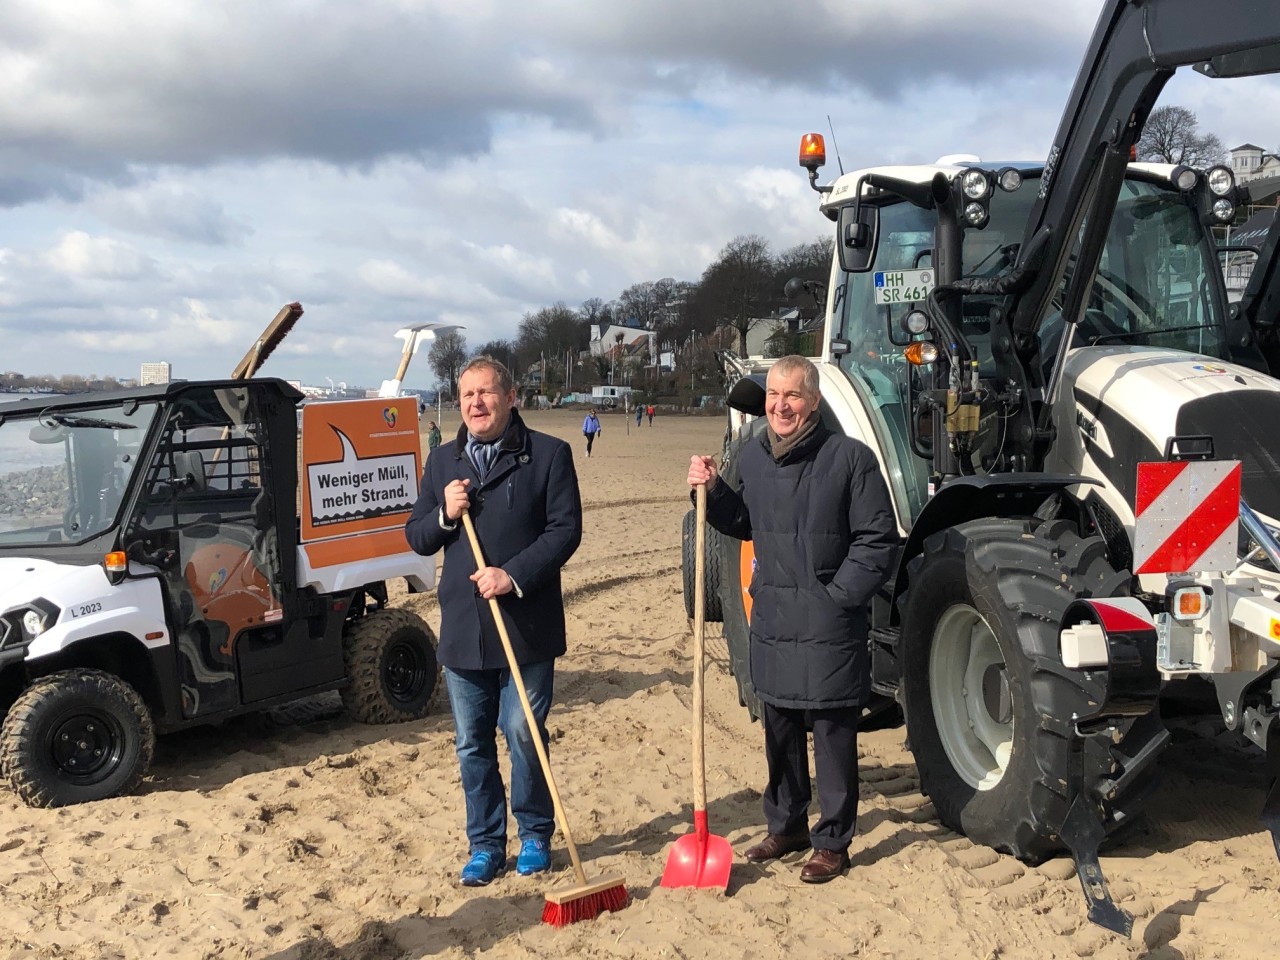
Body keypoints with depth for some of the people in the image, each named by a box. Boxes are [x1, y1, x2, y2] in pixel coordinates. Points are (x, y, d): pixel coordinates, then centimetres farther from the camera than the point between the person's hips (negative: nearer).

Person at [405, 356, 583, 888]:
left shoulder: (549, 454, -2)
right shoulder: (442, 462, 12)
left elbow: (565, 529, -8)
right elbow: (416, 538, 13)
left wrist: (515, 574, -18)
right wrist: (445, 514, -8)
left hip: (527, 627, -4)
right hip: (463, 629, 4)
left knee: (524, 735, 1)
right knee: (472, 745, 10)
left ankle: (535, 835, 21)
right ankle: (484, 845, 22)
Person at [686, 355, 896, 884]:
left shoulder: (850, 457, -11)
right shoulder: (752, 455, 7)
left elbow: (878, 540, -10)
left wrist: (838, 596, -14)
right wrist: (712, 491, 3)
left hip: (829, 627, -6)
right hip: (771, 618, 6)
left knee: (833, 736, 4)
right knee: (779, 731, 18)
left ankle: (832, 842, 17)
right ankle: (786, 825, 34)